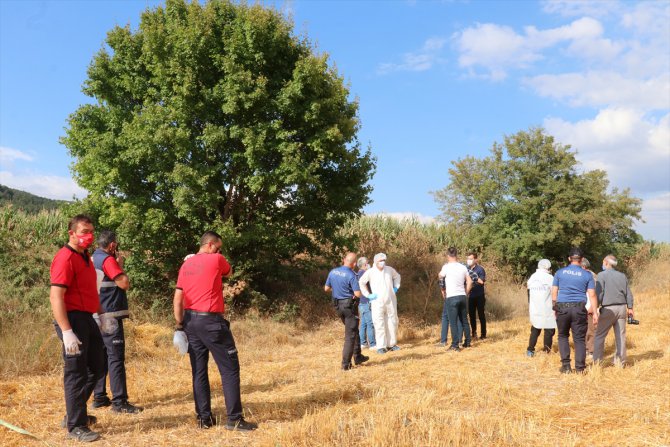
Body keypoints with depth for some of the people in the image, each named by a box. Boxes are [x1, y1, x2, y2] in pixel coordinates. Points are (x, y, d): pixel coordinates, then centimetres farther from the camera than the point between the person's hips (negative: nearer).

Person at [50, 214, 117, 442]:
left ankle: (74, 414, 32)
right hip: (72, 320, -10)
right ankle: (76, 427, 12)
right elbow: (55, 297, -22)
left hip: (87, 318, 10)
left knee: (97, 367, 17)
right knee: (76, 373, -1)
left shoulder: (85, 256, 15)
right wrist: (67, 332, -27)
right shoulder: (65, 258, -15)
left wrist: (102, 314, 16)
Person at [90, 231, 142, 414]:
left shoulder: (93, 259, 14)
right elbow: (125, 283, -18)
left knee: (101, 356, 15)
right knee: (116, 357, -8)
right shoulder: (108, 260, -14)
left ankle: (99, 397, 22)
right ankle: (119, 401, -6)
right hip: (110, 315, -10)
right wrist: (120, 265, -6)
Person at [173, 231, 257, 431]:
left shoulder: (186, 265, 12)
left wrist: (179, 324, 14)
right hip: (210, 321, -7)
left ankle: (204, 418, 15)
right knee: (229, 368, 0)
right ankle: (234, 419, 0)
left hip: (190, 321, 7)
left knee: (199, 370, 11)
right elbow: (229, 272, 17)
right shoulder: (216, 259, -6)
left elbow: (177, 299, 10)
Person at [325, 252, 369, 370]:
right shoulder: (351, 275, -20)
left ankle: (357, 357, 29)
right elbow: (358, 294, -22)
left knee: (354, 331, 22)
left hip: (338, 305, 7)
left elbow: (326, 289, 7)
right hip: (349, 306, -7)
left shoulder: (333, 272, 0)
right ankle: (346, 364, 3)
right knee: (350, 335, 2)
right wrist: (353, 290, 0)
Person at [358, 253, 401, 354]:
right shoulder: (370, 272, -8)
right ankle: (381, 346, -1)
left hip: (391, 301, 4)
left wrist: (396, 287, 12)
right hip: (377, 302, -4)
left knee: (392, 322, 9)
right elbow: (361, 282, 0)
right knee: (379, 324, -5)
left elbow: (397, 276, 23)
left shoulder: (390, 269, 3)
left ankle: (392, 344, 21)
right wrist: (368, 295, -3)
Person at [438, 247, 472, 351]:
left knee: (453, 322, -1)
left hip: (452, 297, -5)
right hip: (462, 296, 5)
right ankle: (468, 342, 24)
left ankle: (455, 345, -2)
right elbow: (469, 282, 7)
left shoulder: (446, 267, -9)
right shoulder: (463, 267, 6)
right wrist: (465, 293, 17)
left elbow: (440, 276, 10)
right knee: (464, 320, 16)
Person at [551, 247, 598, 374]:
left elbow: (554, 293, 5)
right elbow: (592, 295, -1)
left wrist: (555, 308, 14)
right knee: (579, 338, 6)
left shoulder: (560, 272, 6)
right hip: (579, 309, -1)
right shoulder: (587, 275, 4)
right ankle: (579, 368, 5)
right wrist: (595, 313, 2)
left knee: (563, 336, 15)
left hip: (562, 308, 1)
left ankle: (566, 365, 11)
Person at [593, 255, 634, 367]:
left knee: (599, 336, 2)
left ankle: (597, 361, 2)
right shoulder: (622, 276, 11)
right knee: (621, 336, 9)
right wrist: (630, 308, 17)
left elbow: (599, 293, -11)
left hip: (608, 309, -5)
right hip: (622, 308, 5)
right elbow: (628, 294, 12)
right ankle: (620, 362, 14)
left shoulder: (602, 275, -6)